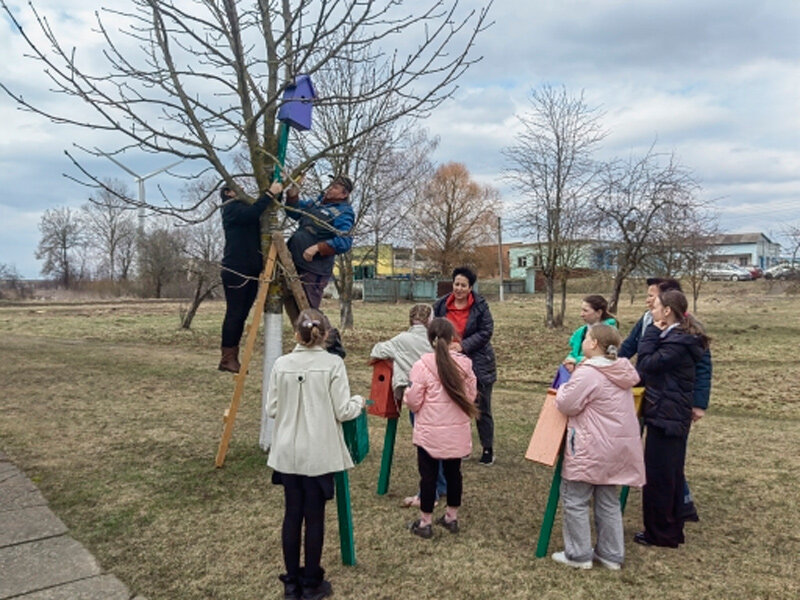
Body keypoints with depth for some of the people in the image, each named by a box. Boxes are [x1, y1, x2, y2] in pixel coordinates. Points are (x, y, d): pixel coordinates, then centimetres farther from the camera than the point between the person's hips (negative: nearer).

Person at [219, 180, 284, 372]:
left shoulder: (244, 207, 25)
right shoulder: (231, 208, -3)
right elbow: (252, 213, -23)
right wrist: (270, 193, -21)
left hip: (251, 271, 9)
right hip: (236, 270, -9)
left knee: (241, 315, 8)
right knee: (234, 314, -7)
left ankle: (232, 358, 12)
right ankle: (227, 358, -3)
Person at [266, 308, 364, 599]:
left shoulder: (281, 364, -3)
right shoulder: (333, 363, -11)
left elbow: (271, 409, 2)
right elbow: (342, 411, -10)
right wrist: (358, 402, 11)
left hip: (287, 452, 3)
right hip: (319, 453, -3)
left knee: (292, 514, 13)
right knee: (314, 517, 8)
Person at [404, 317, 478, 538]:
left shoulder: (422, 365, -17)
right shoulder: (465, 364, -6)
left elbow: (413, 401, -12)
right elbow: (471, 396, 4)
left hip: (429, 433, -3)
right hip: (457, 431, 4)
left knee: (428, 476, 8)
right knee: (453, 473, 17)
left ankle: (425, 522, 19)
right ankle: (452, 517, 31)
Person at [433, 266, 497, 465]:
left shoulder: (480, 305, -9)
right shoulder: (441, 305, 1)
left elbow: (486, 332, -12)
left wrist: (464, 345, -19)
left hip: (478, 363, -3)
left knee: (482, 408, 6)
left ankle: (488, 449, 19)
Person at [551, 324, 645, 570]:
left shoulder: (587, 374, -18)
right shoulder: (621, 372, 9)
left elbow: (566, 404, -16)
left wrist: (565, 387, 4)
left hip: (591, 450, -9)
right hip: (618, 447, 9)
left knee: (575, 499, 4)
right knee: (608, 501, 17)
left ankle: (578, 554, 10)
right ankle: (611, 554, 24)